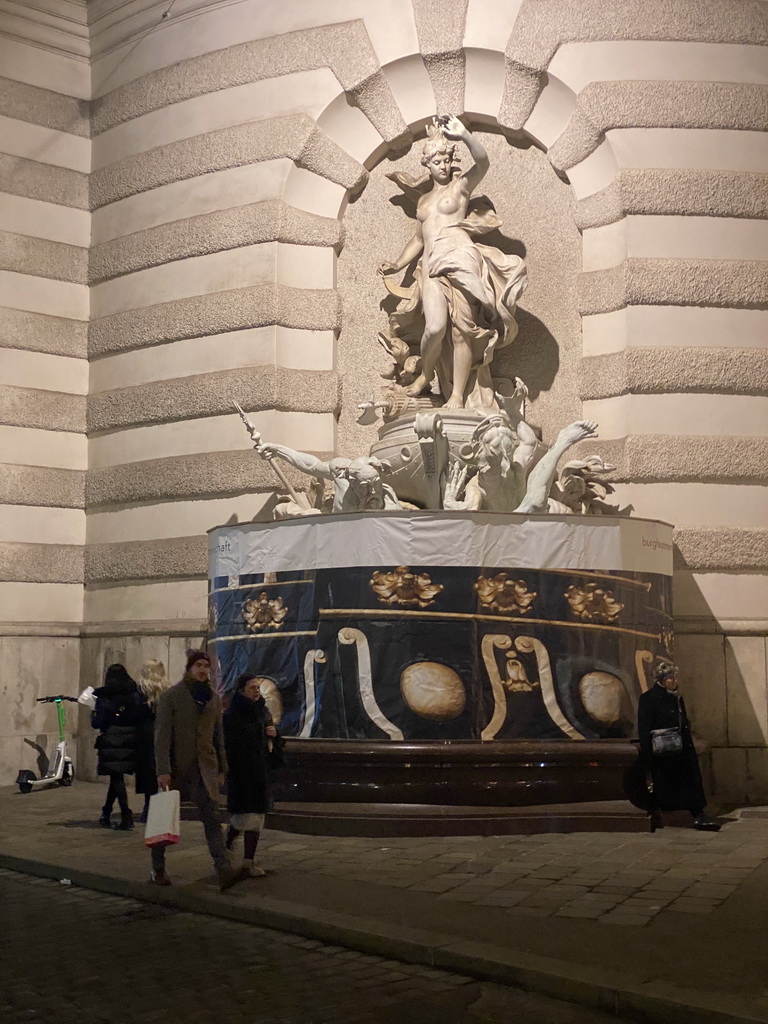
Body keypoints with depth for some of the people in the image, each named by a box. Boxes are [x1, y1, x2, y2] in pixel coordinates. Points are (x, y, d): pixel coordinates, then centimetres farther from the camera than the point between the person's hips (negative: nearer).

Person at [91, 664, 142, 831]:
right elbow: (140, 718, 1)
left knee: (117, 778, -1)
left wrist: (93, 713, 14)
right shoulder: (134, 695, 3)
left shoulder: (103, 696, -6)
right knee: (117, 777, 16)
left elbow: (97, 722, -6)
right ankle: (106, 814, 24)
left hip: (111, 741, -3)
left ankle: (126, 815, -12)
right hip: (130, 741, 4)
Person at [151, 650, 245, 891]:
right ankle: (158, 870, 25)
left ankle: (224, 871, -21)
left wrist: (222, 769, 13)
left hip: (205, 769, 3)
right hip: (176, 768, -3)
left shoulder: (213, 698, 10)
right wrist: (163, 770, -19)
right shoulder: (171, 696, -5)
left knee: (212, 818, -10)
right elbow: (162, 735, -11)